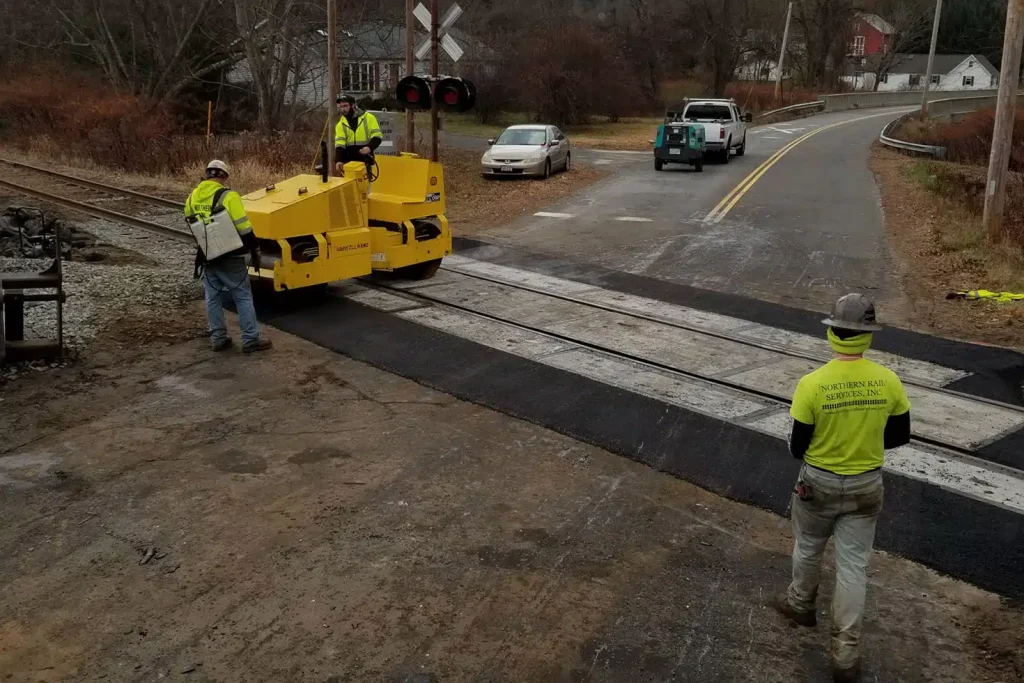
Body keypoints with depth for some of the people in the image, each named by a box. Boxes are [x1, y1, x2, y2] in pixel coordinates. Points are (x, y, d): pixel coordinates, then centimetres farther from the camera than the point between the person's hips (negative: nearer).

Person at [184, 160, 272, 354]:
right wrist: (255, 249, -7)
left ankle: (218, 339, 19)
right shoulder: (228, 196, -16)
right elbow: (244, 228, -17)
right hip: (229, 257, -6)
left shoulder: (192, 197, 5)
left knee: (213, 298, 14)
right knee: (243, 297, 2)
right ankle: (250, 340, 2)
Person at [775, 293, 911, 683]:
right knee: (853, 567, 11)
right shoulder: (888, 381, -13)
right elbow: (900, 436, 0)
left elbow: (797, 448, -13)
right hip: (866, 486, 2)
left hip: (818, 483, -2)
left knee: (808, 549, 24)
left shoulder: (812, 384, -22)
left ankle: (801, 605, 49)